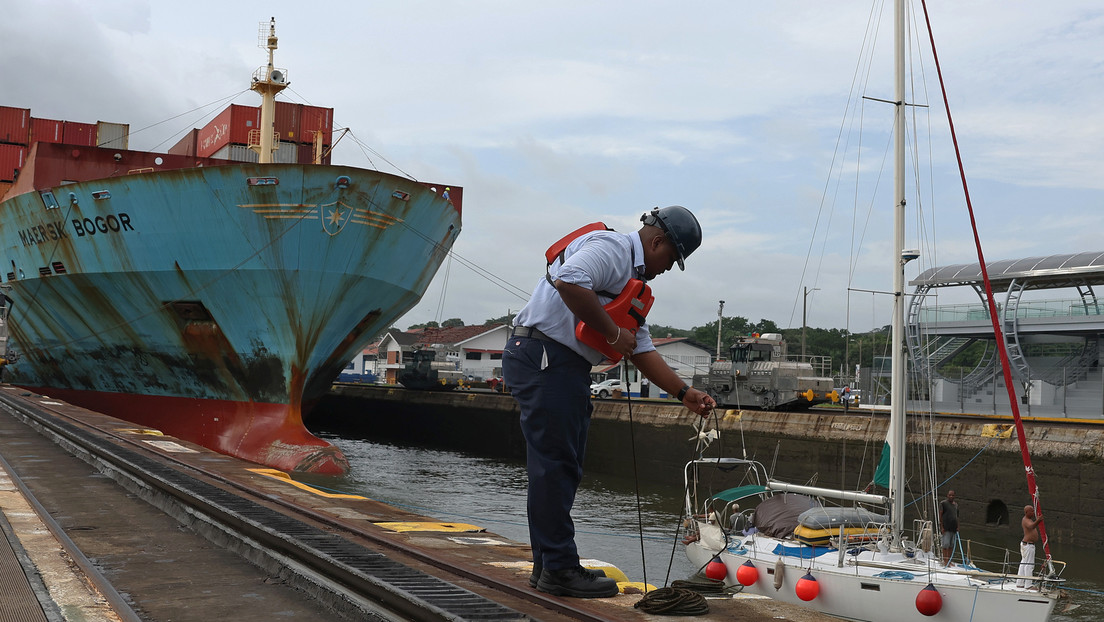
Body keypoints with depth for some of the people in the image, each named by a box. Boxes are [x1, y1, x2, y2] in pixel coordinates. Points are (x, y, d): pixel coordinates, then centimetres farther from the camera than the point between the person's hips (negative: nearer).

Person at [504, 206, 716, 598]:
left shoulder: (634, 281, 22)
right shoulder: (610, 247, -9)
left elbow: (642, 350, 21)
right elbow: (569, 281, -30)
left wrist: (685, 393, 12)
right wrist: (613, 333, -19)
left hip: (569, 369, 11)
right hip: (542, 356, -11)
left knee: (561, 469, 12)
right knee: (554, 466, -7)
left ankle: (548, 565, 20)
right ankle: (559, 569, -2)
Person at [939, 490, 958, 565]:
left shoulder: (955, 504, 16)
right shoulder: (943, 503, -4)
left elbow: (956, 516, 21)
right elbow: (940, 515, -7)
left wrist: (957, 527, 13)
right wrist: (941, 527, -13)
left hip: (953, 528, 6)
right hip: (946, 528, -6)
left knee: (951, 545, 7)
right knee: (946, 545, -7)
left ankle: (949, 560, 12)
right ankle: (945, 561, -4)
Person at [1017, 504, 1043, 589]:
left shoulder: (1029, 519, 16)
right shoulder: (1025, 520, -17)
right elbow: (1031, 526, -40)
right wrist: (1037, 520, -53)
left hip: (1026, 544, 11)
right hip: (1028, 545, -11)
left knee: (1023, 563, 14)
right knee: (1029, 564, -10)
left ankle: (1019, 583, 19)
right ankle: (1028, 585, -10)